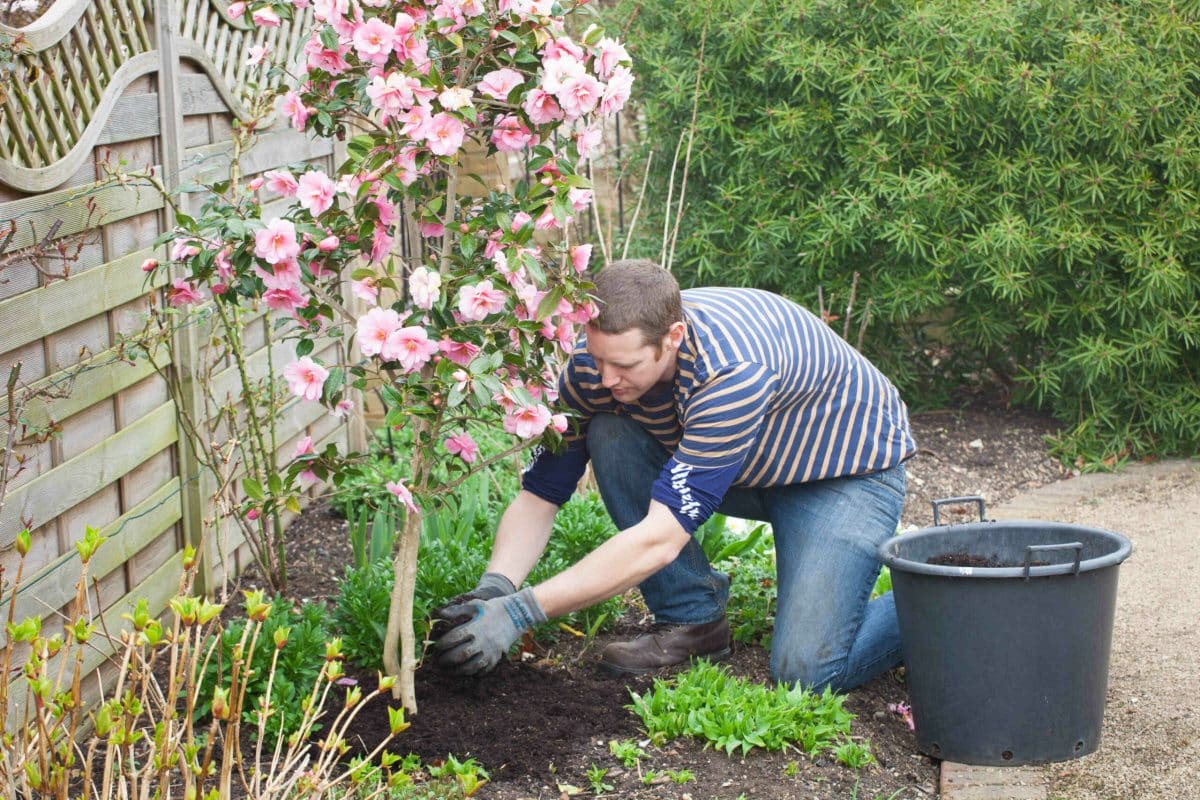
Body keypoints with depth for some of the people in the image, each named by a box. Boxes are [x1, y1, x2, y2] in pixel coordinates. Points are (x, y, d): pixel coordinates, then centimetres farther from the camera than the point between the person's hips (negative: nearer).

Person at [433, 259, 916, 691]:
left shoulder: (732, 372, -40)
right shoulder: (595, 363, -20)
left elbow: (659, 541, -42)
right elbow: (539, 495, -13)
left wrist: (519, 612, -45)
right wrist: (493, 589, -33)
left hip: (849, 472, -7)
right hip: (749, 471, 7)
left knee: (807, 670, -24)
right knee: (609, 436, -19)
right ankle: (693, 618, -4)